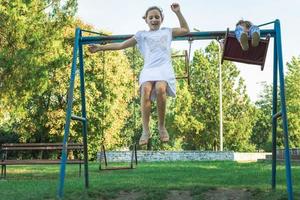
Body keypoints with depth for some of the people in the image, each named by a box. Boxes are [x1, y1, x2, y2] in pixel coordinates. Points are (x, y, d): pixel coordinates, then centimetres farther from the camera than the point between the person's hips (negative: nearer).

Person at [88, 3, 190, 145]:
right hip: (148, 68, 1)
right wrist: (100, 47, 21)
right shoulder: (141, 35, 25)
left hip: (165, 67, -1)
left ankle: (162, 126, -20)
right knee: (146, 89, -34)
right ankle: (145, 130, -31)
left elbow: (186, 30, 35)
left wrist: (178, 13, 27)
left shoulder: (167, 32, 27)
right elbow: (121, 45, 26)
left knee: (160, 88, -36)